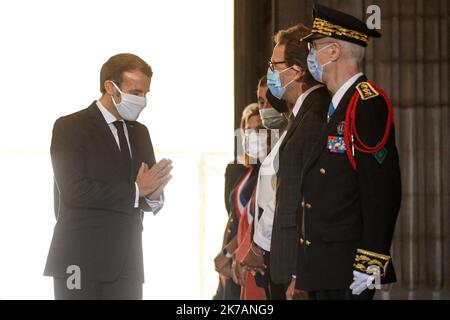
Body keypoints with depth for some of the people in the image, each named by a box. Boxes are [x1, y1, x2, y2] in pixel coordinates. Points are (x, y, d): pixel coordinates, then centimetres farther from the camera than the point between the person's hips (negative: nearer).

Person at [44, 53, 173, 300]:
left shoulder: (139, 133, 17)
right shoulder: (70, 127, -6)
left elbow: (148, 187, 16)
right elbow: (74, 191, -17)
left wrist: (153, 197, -9)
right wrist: (135, 190, -15)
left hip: (126, 262, 6)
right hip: (81, 262, -6)